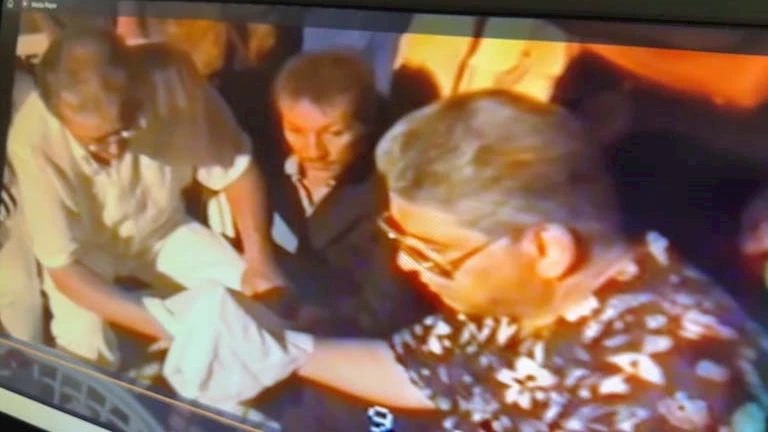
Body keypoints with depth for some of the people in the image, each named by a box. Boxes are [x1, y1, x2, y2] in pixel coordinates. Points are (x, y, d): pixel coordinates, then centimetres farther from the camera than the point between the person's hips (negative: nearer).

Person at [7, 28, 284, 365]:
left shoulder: (170, 79, -32)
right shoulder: (33, 139, -35)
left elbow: (237, 169, -16)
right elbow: (63, 267, -28)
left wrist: (259, 259, -29)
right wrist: (167, 327, -38)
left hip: (163, 229, 2)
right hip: (84, 245, -2)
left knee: (262, 298, -15)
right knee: (83, 346, -28)